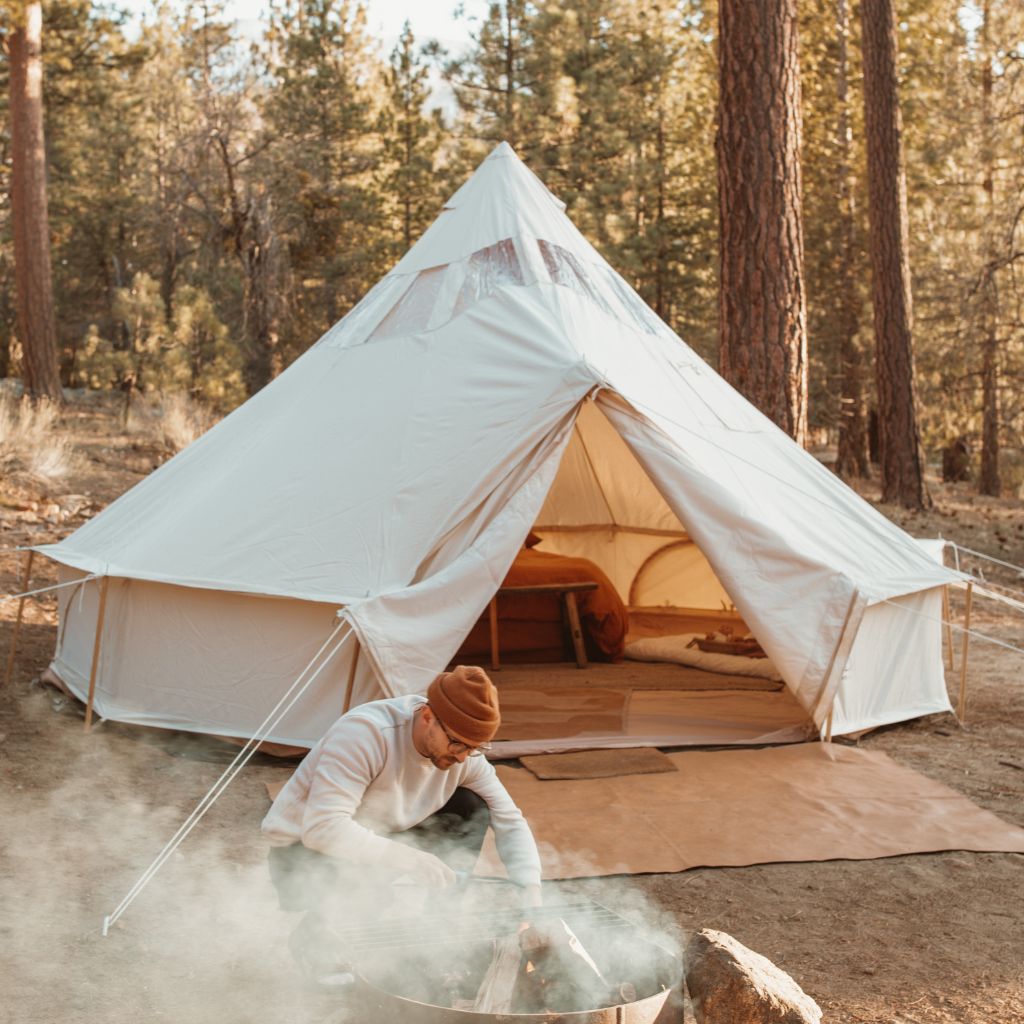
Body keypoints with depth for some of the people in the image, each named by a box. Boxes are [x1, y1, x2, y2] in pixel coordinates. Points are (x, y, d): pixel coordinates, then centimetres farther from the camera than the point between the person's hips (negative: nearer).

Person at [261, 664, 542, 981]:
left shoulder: (464, 753, -12)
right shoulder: (365, 733, -32)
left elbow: (510, 822, -5)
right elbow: (322, 828, -39)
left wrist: (531, 895, -20)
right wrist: (409, 857, -43)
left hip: (378, 844, 6)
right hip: (304, 852, -6)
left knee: (472, 808, -11)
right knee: (378, 892, -37)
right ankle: (315, 930, -6)